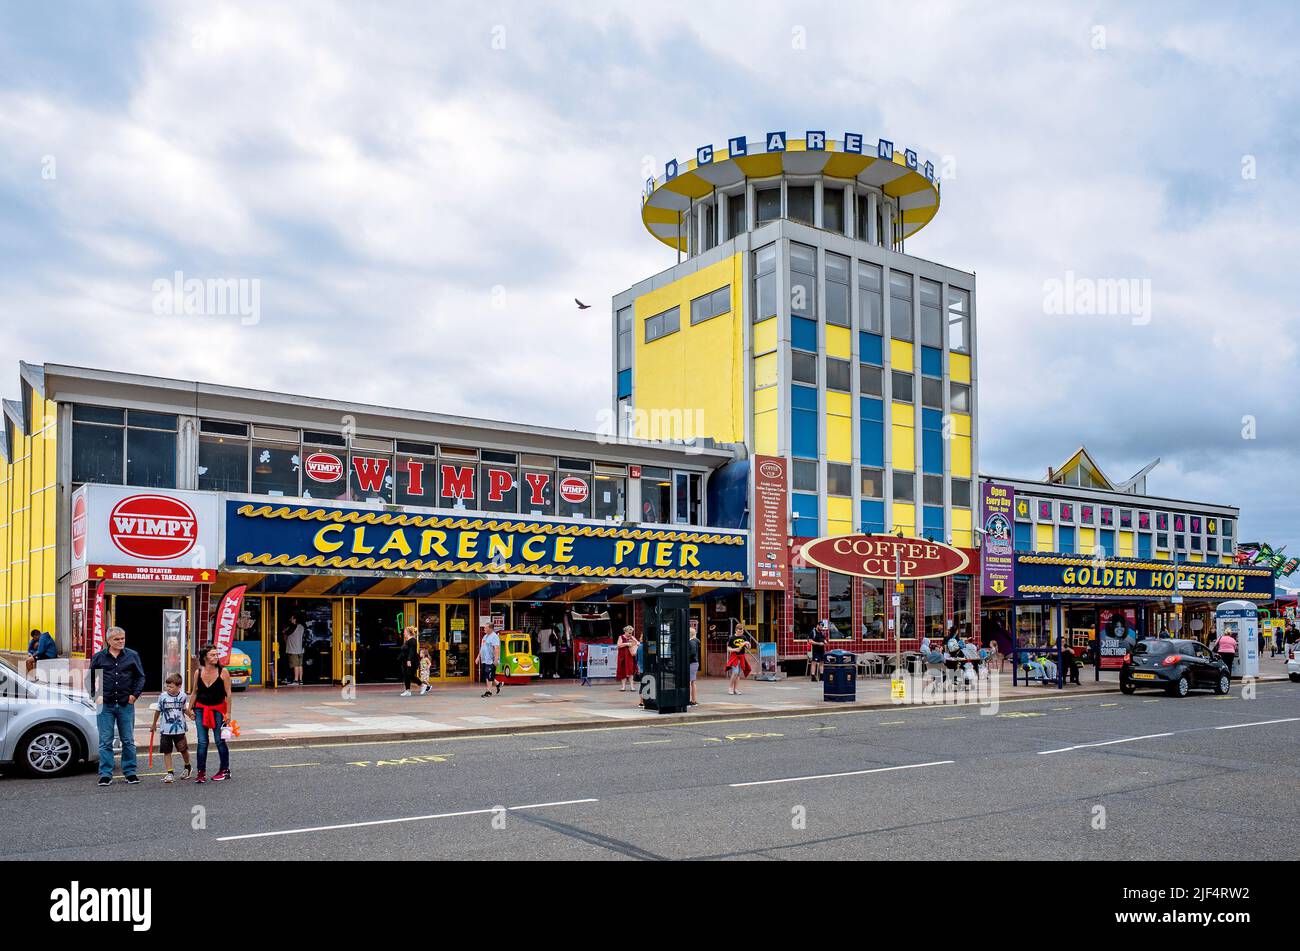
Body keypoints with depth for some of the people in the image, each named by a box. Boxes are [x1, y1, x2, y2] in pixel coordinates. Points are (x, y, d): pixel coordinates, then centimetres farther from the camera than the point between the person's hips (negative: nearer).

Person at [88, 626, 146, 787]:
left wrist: (135, 695, 0)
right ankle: (106, 775, 6)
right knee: (105, 742, 1)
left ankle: (130, 772, 14)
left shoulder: (132, 656, 6)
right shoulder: (99, 657, 5)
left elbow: (140, 677, 10)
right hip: (105, 705, 0)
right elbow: (90, 678, 13)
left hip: (126, 704, 0)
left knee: (128, 741, 6)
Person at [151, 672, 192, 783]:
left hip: (179, 729, 0)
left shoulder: (183, 696, -4)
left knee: (183, 750, 10)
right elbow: (158, 711, 8)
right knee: (167, 751, -1)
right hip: (165, 729, 0)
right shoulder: (163, 697, -5)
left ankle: (187, 768, 33)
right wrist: (154, 725, 16)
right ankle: (170, 773, 6)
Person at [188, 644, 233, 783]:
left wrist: (228, 713, -9)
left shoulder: (223, 672, -8)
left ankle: (225, 770, 15)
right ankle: (201, 772, 8)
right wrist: (190, 708, 7)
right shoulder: (198, 672, 1)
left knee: (220, 741, 3)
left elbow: (228, 694, -7)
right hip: (201, 709, 3)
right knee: (202, 742, 0)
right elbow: (195, 692, 13)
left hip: (218, 710, -2)